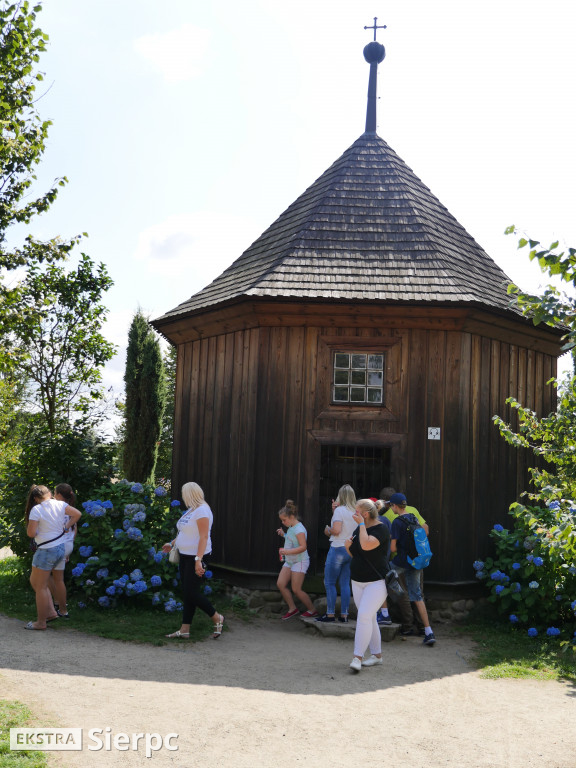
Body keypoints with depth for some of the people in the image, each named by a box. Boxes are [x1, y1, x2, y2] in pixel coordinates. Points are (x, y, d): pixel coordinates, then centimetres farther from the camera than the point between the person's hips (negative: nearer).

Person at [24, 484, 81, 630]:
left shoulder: (36, 510, -16)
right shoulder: (59, 505, 0)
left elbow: (31, 533, -17)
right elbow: (77, 514, 4)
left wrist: (30, 526, 4)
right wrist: (66, 527, 12)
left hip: (46, 551, -8)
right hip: (61, 548, 8)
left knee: (41, 587, 4)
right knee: (35, 581, 21)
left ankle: (41, 622, 13)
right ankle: (51, 612, 21)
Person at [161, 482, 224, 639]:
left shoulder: (202, 511, -17)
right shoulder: (191, 510, 14)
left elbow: (204, 537, -23)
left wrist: (198, 560, -29)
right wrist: (172, 543, 33)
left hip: (197, 556, -10)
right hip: (185, 555, 10)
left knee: (192, 593, -8)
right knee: (186, 593, 9)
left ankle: (217, 618, 10)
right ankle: (184, 630, 13)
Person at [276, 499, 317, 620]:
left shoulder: (299, 529, -19)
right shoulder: (291, 528, 10)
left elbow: (303, 547, -26)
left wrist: (287, 551, -33)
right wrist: (283, 534, 10)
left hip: (299, 561, -9)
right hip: (289, 561, 9)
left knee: (296, 589, -5)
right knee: (280, 584, 2)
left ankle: (312, 610, 13)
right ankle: (292, 609, 14)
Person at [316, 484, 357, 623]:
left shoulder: (340, 510, -11)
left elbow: (337, 529, -21)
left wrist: (328, 530, -1)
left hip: (338, 548, -7)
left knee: (329, 582, 2)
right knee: (345, 583, 10)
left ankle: (330, 614, 2)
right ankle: (344, 614, 10)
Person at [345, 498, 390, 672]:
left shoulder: (380, 529, -13)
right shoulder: (359, 529, 11)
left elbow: (366, 545, -31)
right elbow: (354, 555, 20)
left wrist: (361, 524, -20)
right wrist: (347, 546, -2)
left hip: (376, 582, -8)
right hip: (358, 582, 8)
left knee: (364, 616, -18)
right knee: (369, 618, 12)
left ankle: (357, 657, -18)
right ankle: (376, 655, 23)